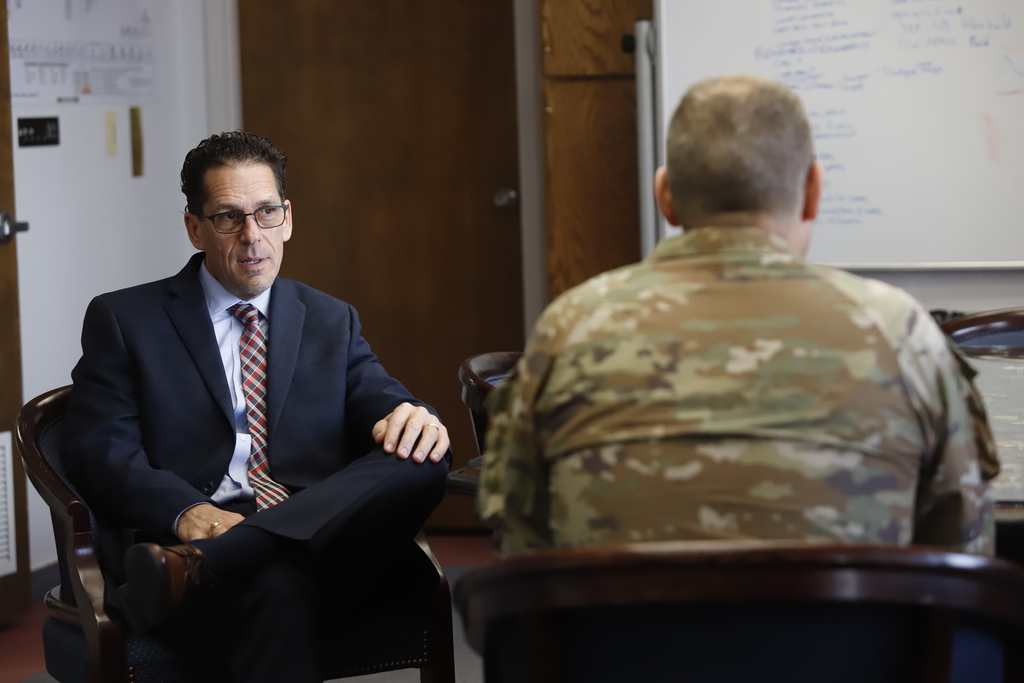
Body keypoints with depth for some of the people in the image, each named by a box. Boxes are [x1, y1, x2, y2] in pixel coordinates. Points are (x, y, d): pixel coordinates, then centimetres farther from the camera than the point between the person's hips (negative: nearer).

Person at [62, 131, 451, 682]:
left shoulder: (332, 322, 27)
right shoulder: (124, 320, 15)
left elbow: (382, 403, 14)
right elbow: (96, 449, 4)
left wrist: (414, 419, -14)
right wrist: (185, 511, -18)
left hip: (321, 532, 6)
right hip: (191, 532, -6)